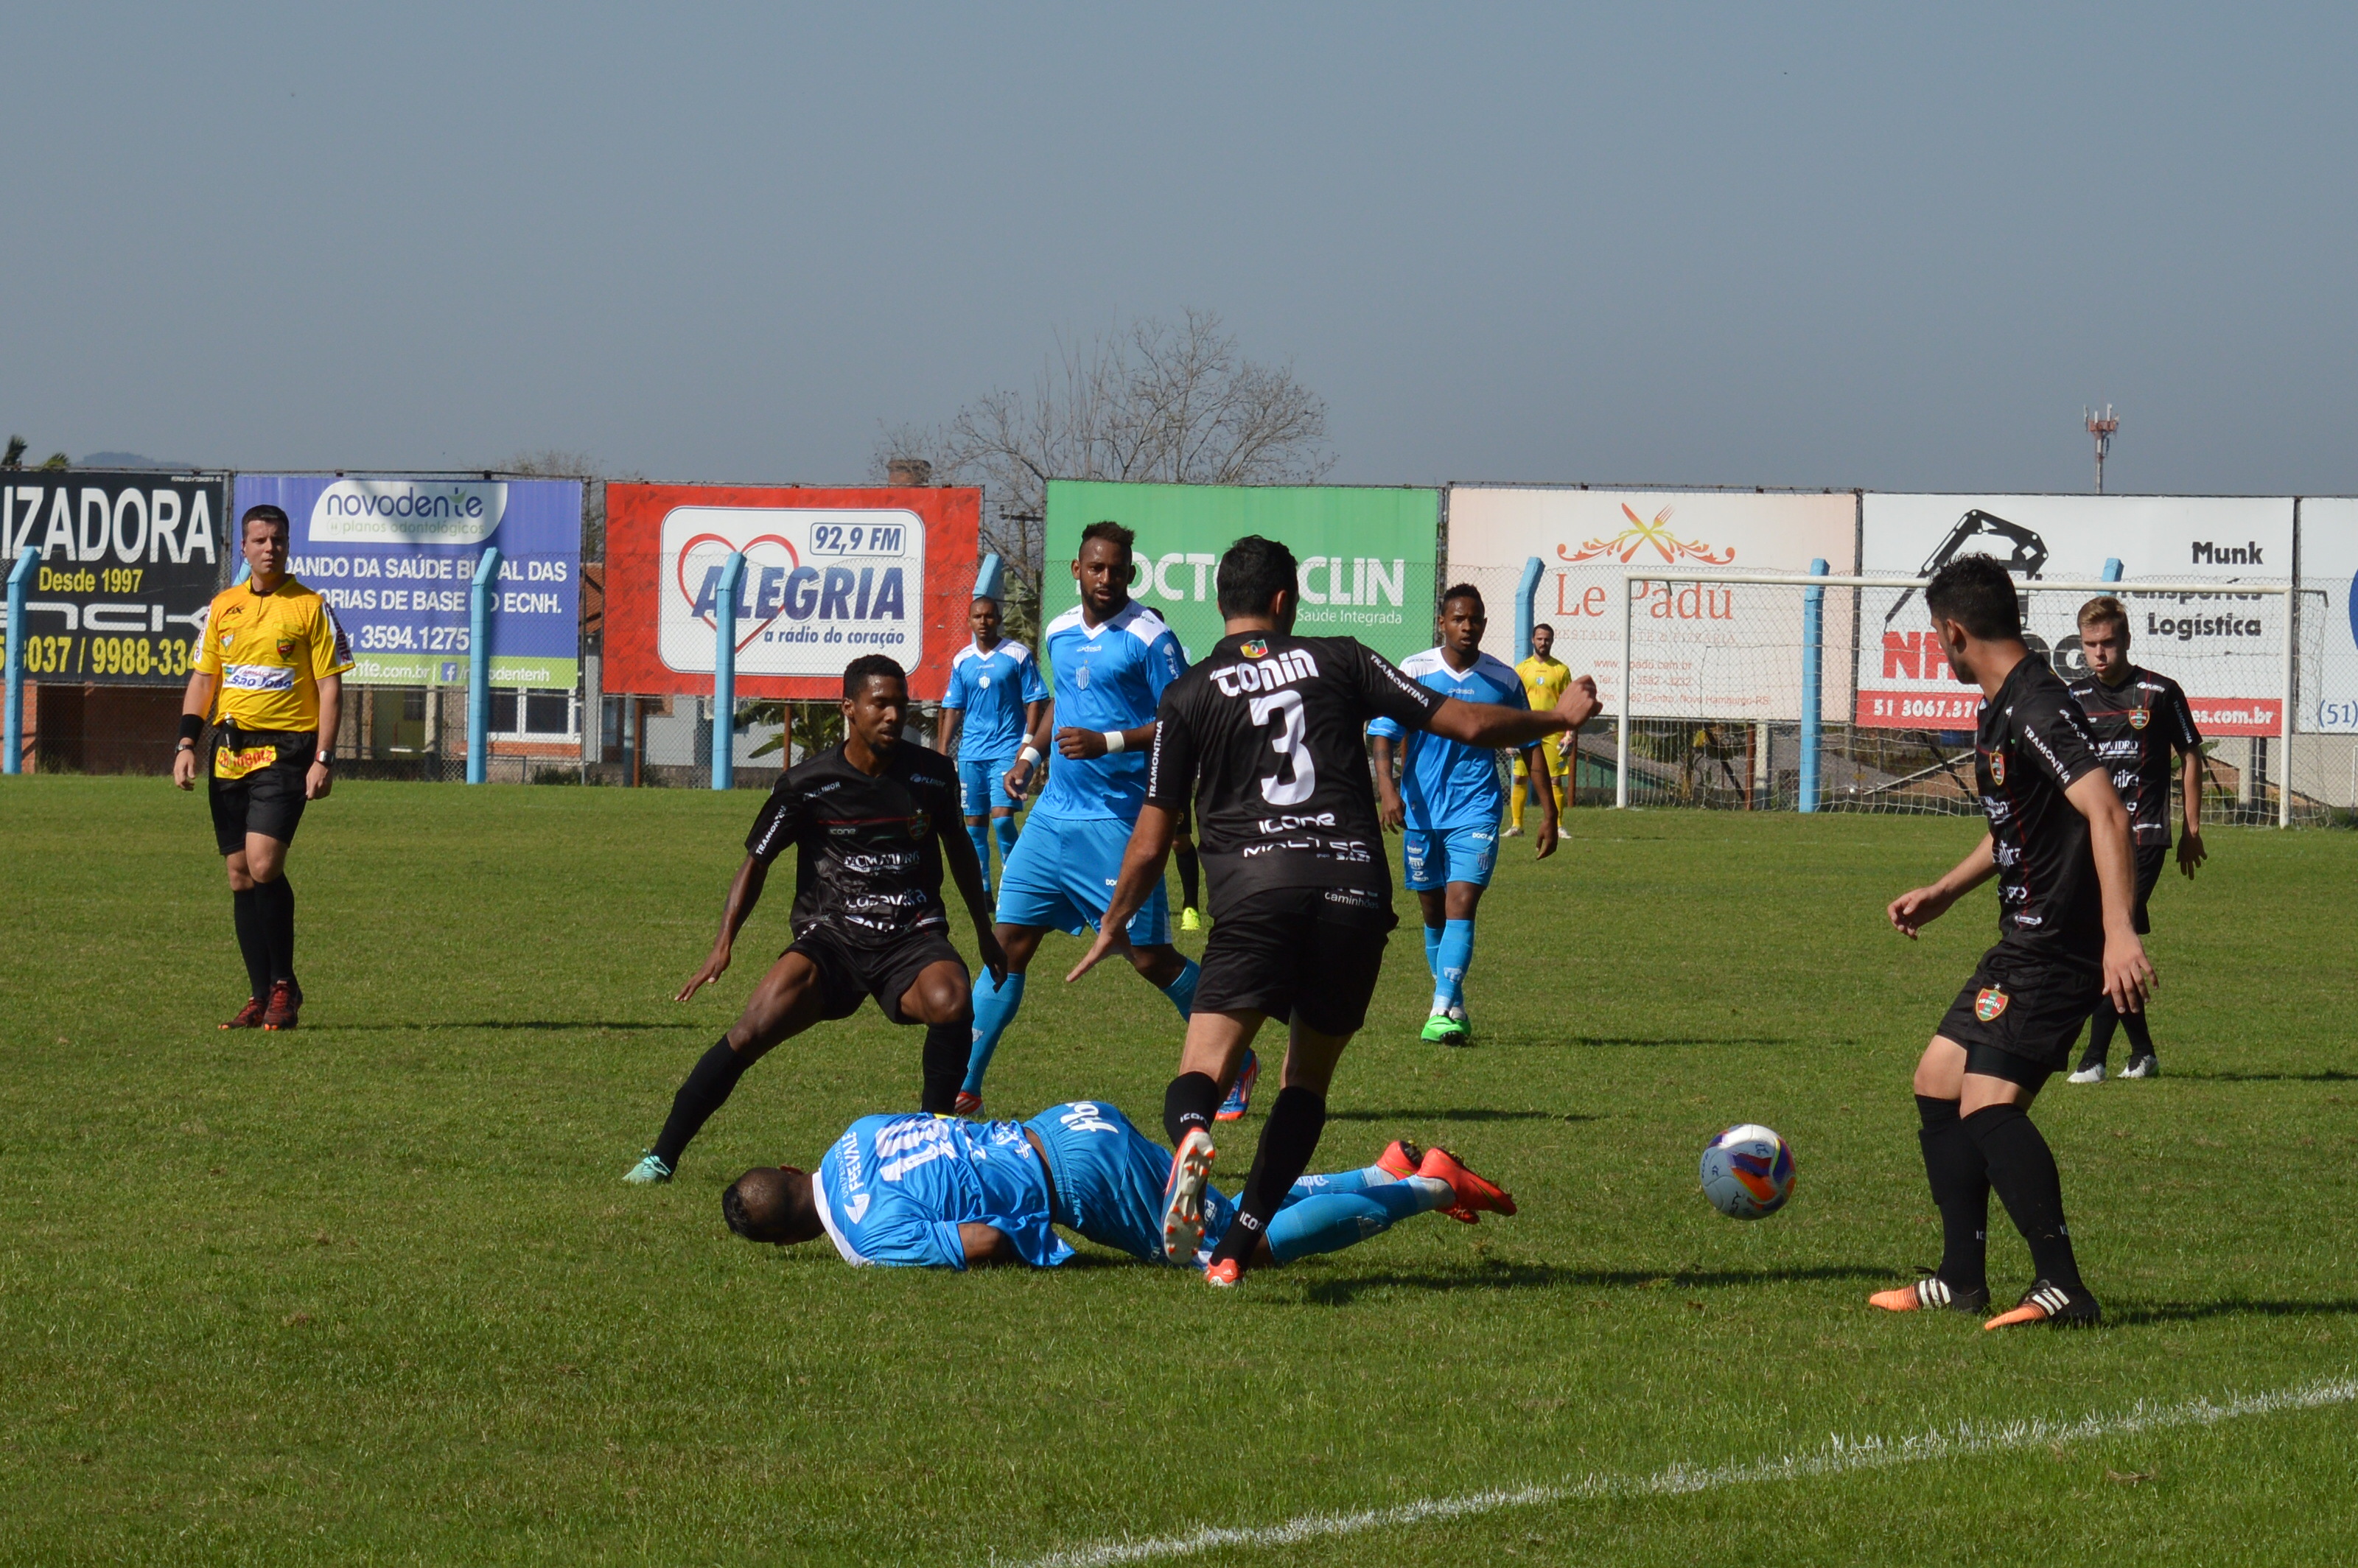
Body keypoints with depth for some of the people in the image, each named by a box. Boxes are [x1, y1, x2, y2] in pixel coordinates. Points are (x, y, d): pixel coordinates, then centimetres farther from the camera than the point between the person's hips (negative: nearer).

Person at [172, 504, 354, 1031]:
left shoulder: (310, 608, -1)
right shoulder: (222, 607, 12)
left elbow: (330, 688, -2)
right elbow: (203, 678, 17)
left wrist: (323, 759, -10)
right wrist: (187, 744, 5)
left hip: (285, 750, -5)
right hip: (229, 751, 5)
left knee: (263, 864, -18)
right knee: (240, 874, 4)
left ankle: (285, 986, -5)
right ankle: (260, 996, 10)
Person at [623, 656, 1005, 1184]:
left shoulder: (933, 774, 3)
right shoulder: (808, 783, -4)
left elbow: (959, 846, 22)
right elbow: (757, 861, 6)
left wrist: (985, 933, 30)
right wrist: (724, 943, -5)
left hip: (914, 937, 1)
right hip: (830, 937, -1)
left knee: (950, 1001, -33)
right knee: (751, 1031, -22)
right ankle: (662, 1156, -9)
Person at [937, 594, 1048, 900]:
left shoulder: (1018, 655, -2)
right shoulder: (961, 660, 10)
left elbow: (1035, 702, -2)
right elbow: (953, 709, 15)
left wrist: (1027, 745, -10)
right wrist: (943, 752, 9)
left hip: (1007, 750, -5)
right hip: (971, 753, 5)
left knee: (1002, 817, -16)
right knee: (975, 823, 5)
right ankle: (981, 890, 13)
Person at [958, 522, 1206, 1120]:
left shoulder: (1148, 638, -9)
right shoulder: (1059, 633, 11)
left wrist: (1107, 743, -21)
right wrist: (1030, 753, 17)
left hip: (1118, 819, -6)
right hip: (1055, 812, 6)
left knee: (1150, 958, -3)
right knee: (1008, 942, 0)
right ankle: (965, 1087, 3)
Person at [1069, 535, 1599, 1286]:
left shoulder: (1189, 696, 12)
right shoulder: (1338, 660, 14)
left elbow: (1150, 843, 12)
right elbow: (1466, 724, 14)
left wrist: (1112, 928, 29)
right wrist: (1560, 718, 32)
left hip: (1254, 888, -2)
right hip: (1354, 887, 2)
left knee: (1203, 1070, -7)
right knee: (1308, 1077, 17)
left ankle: (1190, 1135, -45)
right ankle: (1240, 1246, 5)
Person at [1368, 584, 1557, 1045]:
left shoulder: (1503, 680, 2)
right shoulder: (1414, 672, -2)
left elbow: (1530, 744, 12)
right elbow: (1382, 732, -6)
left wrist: (1548, 813, 10)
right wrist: (1387, 788, -23)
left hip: (1476, 811, -1)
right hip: (1422, 811, 1)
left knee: (1461, 907, -16)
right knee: (1434, 913, 11)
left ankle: (1443, 1013, -23)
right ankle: (1454, 1005, 27)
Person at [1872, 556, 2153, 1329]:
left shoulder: (2038, 709, -18)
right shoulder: (2001, 711, 15)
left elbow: (2105, 814, -28)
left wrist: (2120, 931, -36)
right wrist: (1944, 892, 30)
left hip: (2059, 949, -11)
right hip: (2023, 946, 11)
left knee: (1988, 1104, -20)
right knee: (1938, 1083, 16)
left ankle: (2062, 1287, -22)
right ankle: (1963, 1279, 22)